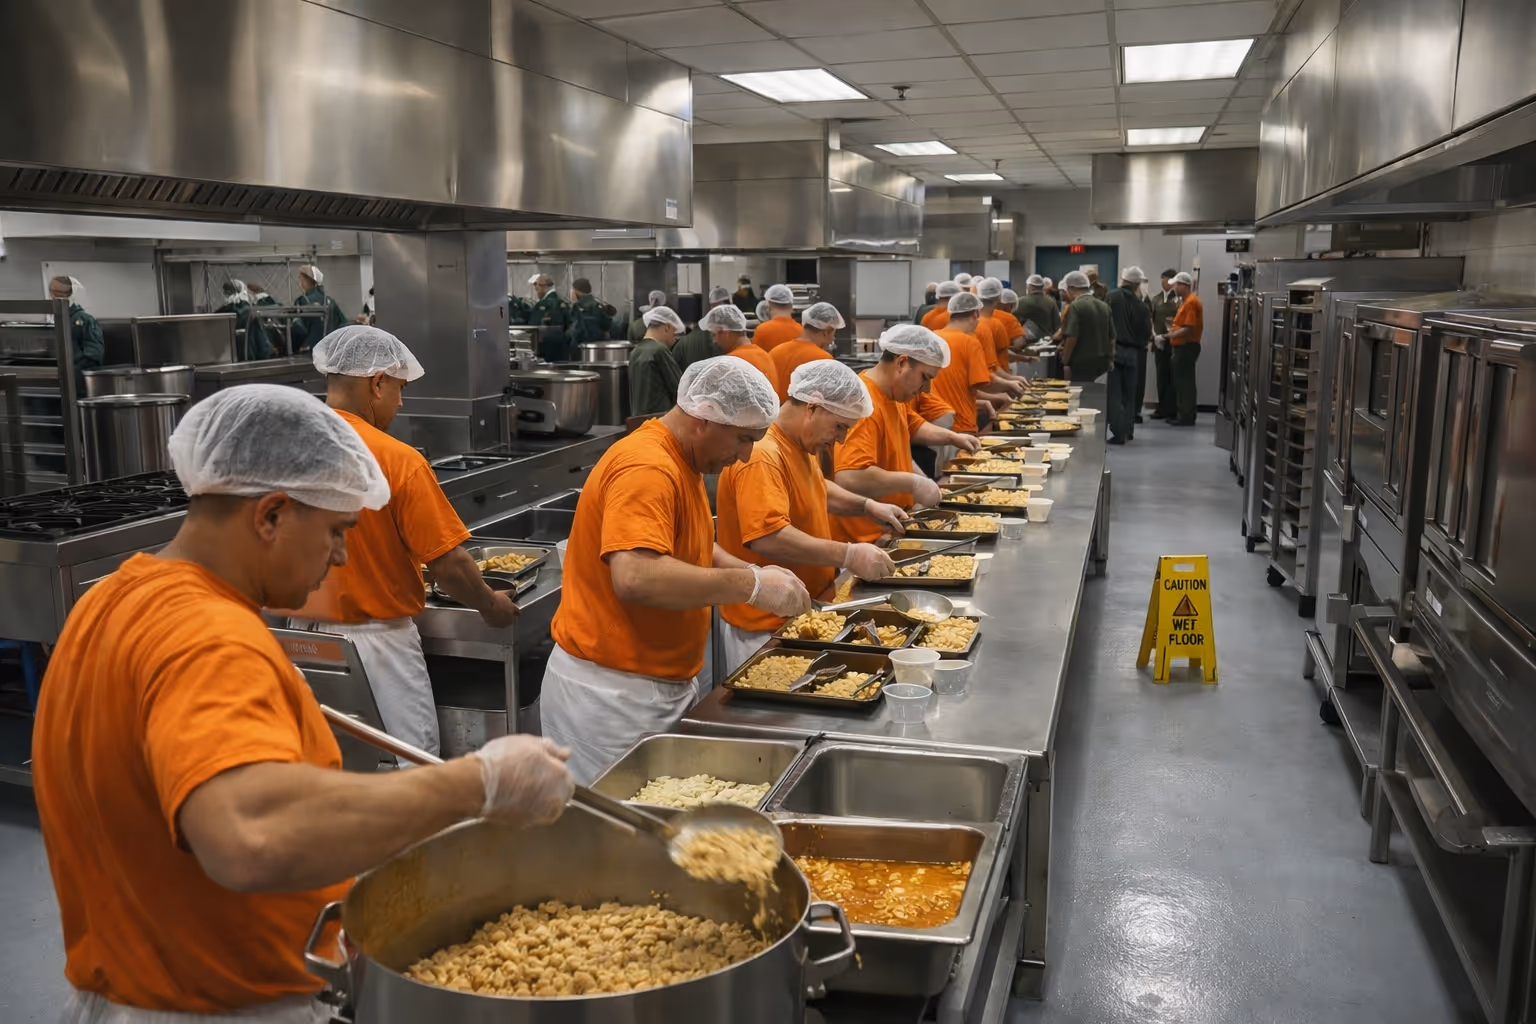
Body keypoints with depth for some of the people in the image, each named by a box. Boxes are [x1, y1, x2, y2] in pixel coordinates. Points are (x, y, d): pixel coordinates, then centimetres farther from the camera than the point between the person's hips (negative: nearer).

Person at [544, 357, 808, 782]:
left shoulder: (681, 463, 10)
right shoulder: (647, 469, -22)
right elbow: (635, 577, -35)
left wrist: (754, 574, 4)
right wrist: (749, 585, -28)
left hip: (664, 683, 9)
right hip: (611, 695, -9)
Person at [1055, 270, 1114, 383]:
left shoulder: (1075, 307, -12)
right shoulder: (1104, 306, 12)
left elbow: (1072, 337, -20)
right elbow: (1112, 336, 17)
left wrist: (1065, 362, -12)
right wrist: (1110, 359, 26)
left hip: (1082, 362, -7)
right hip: (1102, 361, 7)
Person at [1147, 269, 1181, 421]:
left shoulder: (1180, 299, -6)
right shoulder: (1155, 299, 11)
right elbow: (1149, 318, 9)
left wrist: (1168, 335, -17)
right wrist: (1154, 335, -4)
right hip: (1159, 343, 5)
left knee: (1173, 378, 1)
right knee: (1161, 377, 8)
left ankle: (1173, 410, 6)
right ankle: (1162, 408, 14)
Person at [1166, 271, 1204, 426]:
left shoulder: (1191, 302, -16)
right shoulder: (1185, 301, 15)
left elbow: (1188, 329, -22)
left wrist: (1170, 335, -17)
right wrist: (1173, 324, 7)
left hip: (1187, 348, -10)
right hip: (1181, 347, 10)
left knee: (1184, 382, -6)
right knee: (1179, 382, 13)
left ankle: (1186, 417, -2)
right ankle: (1180, 414, 18)